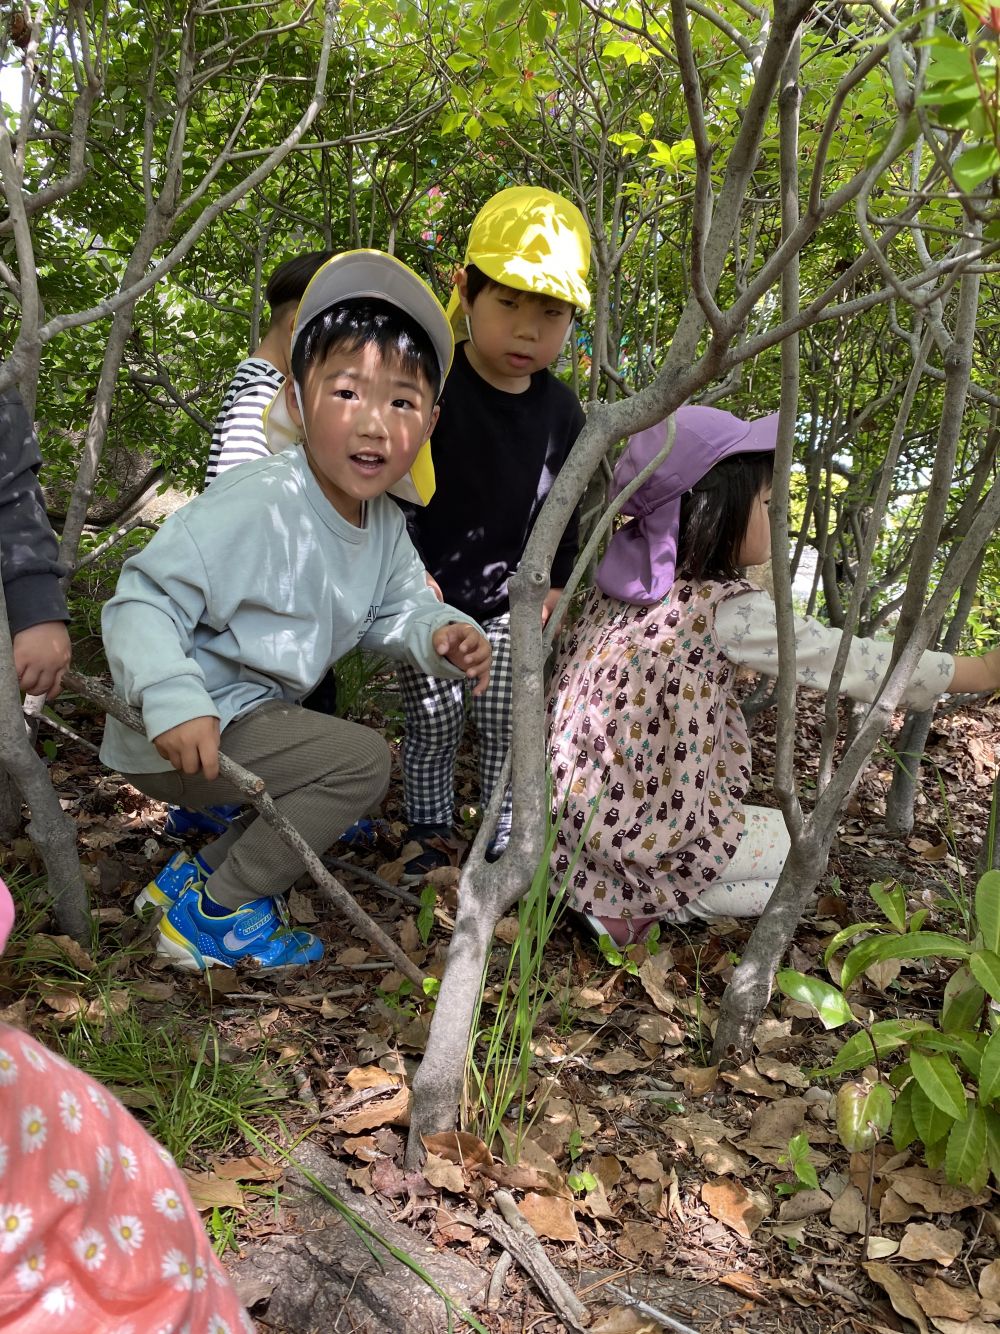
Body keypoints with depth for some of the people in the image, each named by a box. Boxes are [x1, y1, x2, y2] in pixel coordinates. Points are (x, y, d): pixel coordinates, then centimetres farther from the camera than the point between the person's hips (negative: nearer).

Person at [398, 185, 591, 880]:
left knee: (505, 716, 4)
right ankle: (429, 830, 22)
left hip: (509, 595, 4)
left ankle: (504, 840, 19)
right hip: (431, 589, -3)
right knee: (436, 716, 2)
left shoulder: (560, 410, -1)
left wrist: (553, 582, 10)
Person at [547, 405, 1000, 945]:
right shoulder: (727, 609, -18)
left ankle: (594, 880, 11)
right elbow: (848, 660, -13)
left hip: (569, 806, 8)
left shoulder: (623, 581, 1)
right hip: (641, 830, -7)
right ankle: (640, 903, 0)